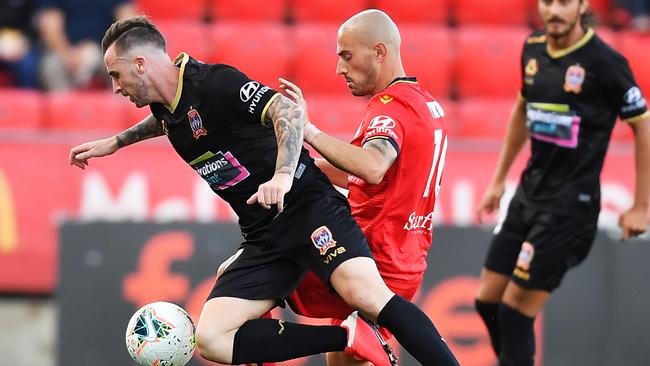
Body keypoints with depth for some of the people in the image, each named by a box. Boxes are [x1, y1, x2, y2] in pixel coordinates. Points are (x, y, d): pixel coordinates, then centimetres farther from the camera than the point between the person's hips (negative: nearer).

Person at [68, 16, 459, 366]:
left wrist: (283, 175, -39)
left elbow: (289, 111, -25)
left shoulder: (214, 82, -13)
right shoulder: (166, 107, 13)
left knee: (365, 292, -33)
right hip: (265, 236, 9)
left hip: (308, 206, -8)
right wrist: (114, 143, 45)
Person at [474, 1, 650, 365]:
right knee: (488, 299, 9)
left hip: (571, 202, -7)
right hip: (530, 192, 7)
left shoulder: (604, 61, -16)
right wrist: (499, 180, 23)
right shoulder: (534, 48, 4)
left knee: (516, 308, -7)